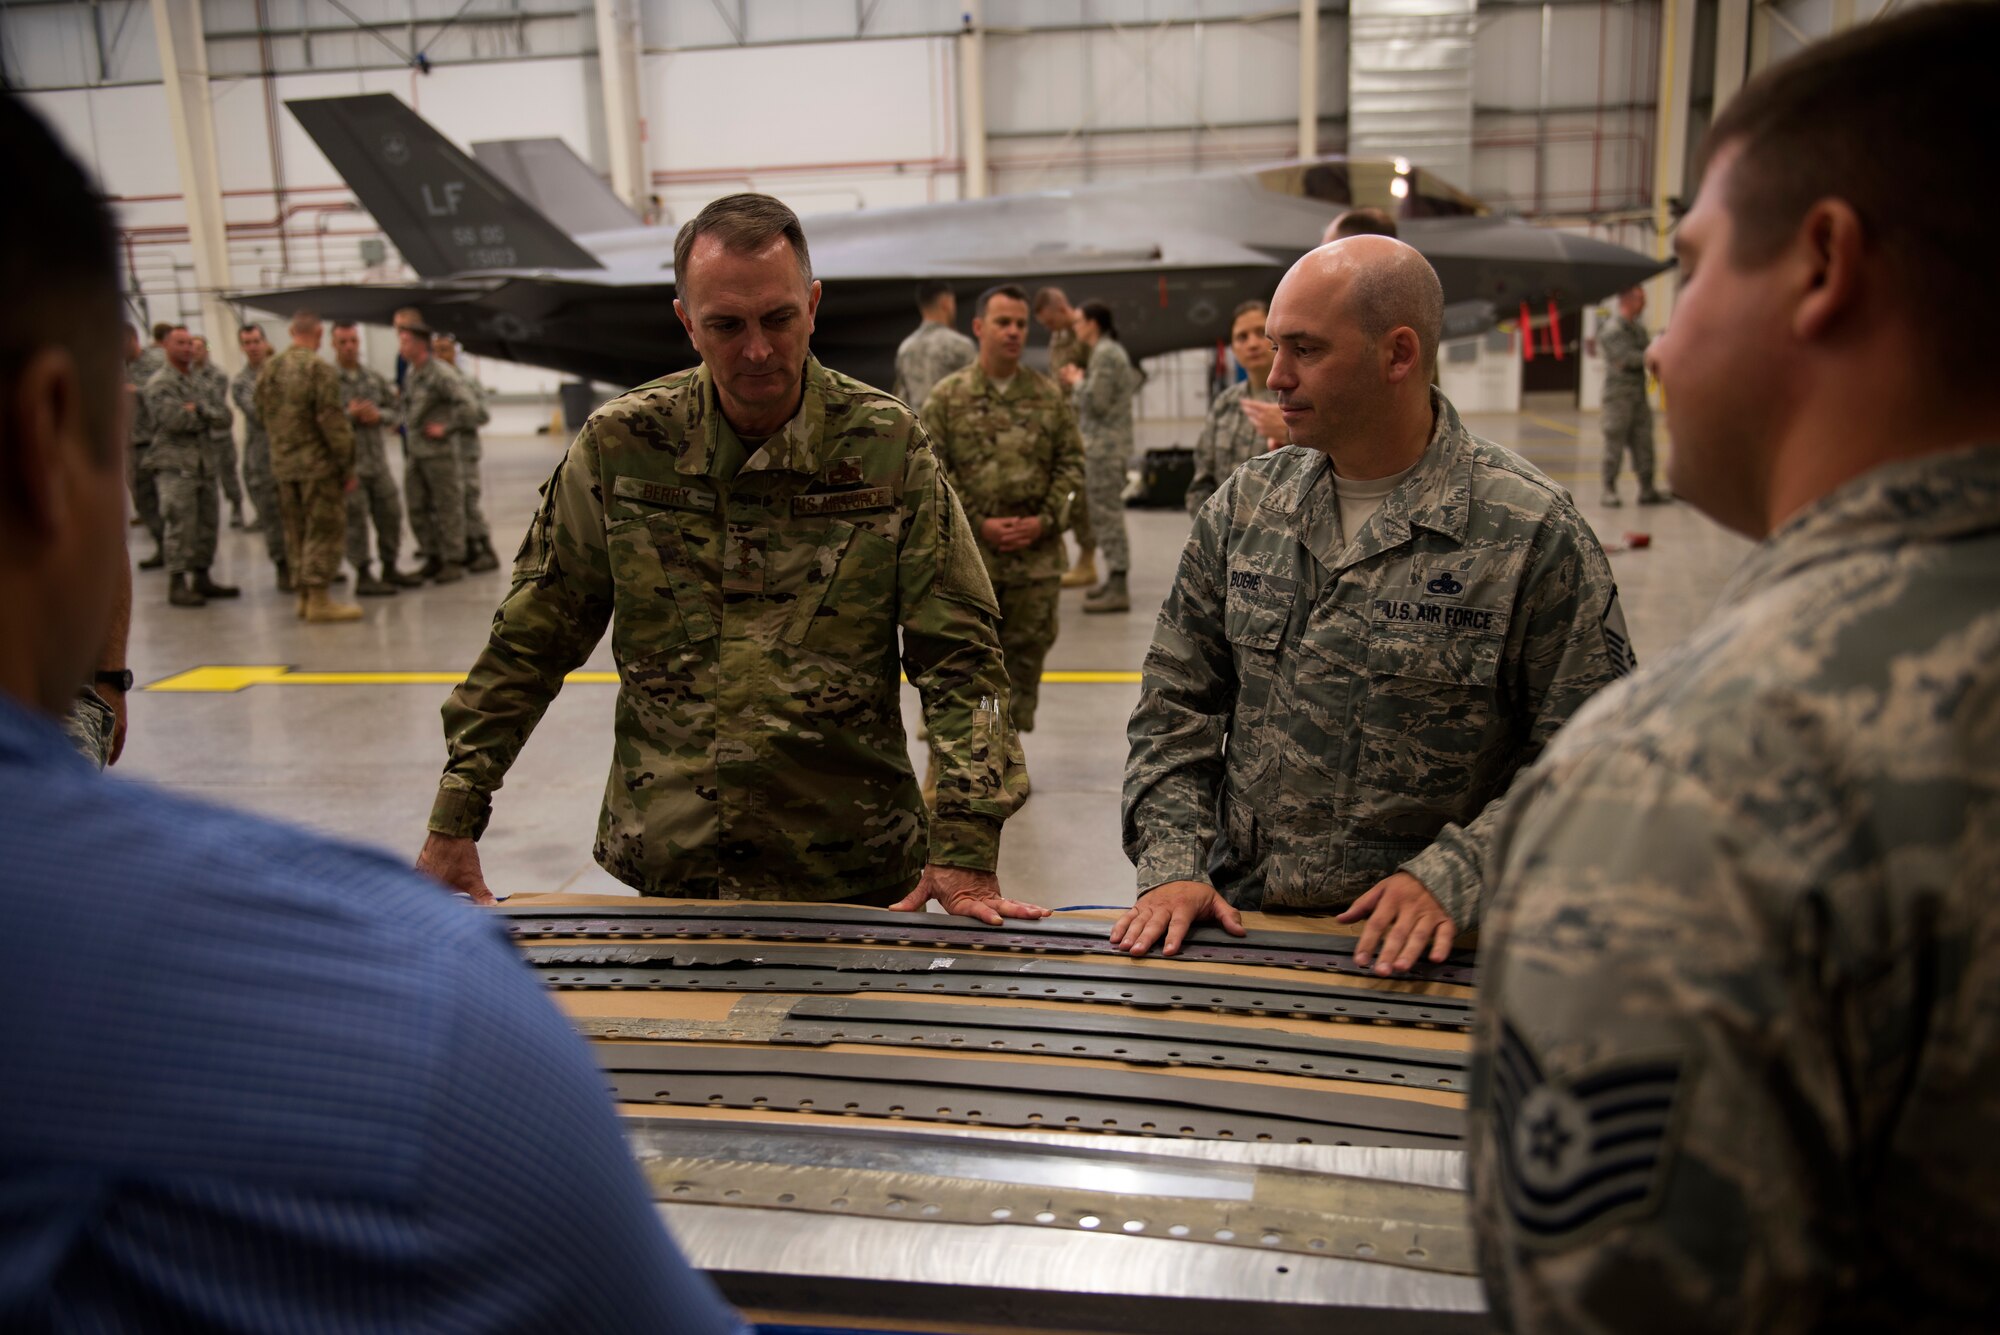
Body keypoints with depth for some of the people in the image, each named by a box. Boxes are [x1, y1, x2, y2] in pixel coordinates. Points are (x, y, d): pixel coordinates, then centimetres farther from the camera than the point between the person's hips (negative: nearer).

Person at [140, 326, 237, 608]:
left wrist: (198, 410, -10)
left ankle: (201, 579, 19)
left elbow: (224, 417, 8)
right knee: (180, 526, -10)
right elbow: (174, 419, -21)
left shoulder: (196, 380, 20)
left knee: (207, 523, 10)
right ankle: (177, 585, -7)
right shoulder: (160, 382, -5)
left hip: (202, 464, 8)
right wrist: (206, 418, -4)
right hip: (174, 465, -8)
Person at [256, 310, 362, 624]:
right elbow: (332, 421, -15)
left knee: (296, 530, 14)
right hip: (318, 463, -7)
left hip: (282, 465, 7)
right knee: (324, 528, -1)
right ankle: (319, 599, -1)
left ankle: (304, 596, 20)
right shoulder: (319, 369, -14)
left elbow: (264, 415, 14)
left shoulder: (269, 370, 8)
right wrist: (347, 465, -9)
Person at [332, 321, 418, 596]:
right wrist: (350, 415, -21)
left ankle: (390, 569, 25)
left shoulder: (375, 377, 9)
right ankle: (363, 576, 9)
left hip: (378, 459, 6)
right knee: (355, 520, 0)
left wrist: (379, 415, -8)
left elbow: (397, 410, 11)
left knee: (390, 514, 11)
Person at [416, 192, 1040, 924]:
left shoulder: (887, 444, -6)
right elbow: (528, 646, 3)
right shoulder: (620, 445, -4)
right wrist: (452, 825, 1)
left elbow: (959, 655, -7)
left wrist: (966, 849, -16)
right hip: (668, 875, 1)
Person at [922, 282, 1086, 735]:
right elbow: (933, 470, -4)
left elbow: (1072, 461, 7)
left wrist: (1044, 519, -6)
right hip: (968, 552, -2)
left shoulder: (1049, 395, 6)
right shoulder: (947, 396, 0)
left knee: (1027, 652, 8)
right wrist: (980, 524, -11)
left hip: (1037, 552, 2)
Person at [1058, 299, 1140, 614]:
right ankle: (1114, 580, 22)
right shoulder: (1112, 350, 17)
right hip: (1106, 443, 11)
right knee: (1107, 514, 15)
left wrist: (1077, 381, -2)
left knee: (1106, 514, -8)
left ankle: (1118, 590, -7)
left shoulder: (1105, 354, -14)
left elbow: (1096, 402, -19)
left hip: (1105, 446, -11)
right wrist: (1079, 382, 14)